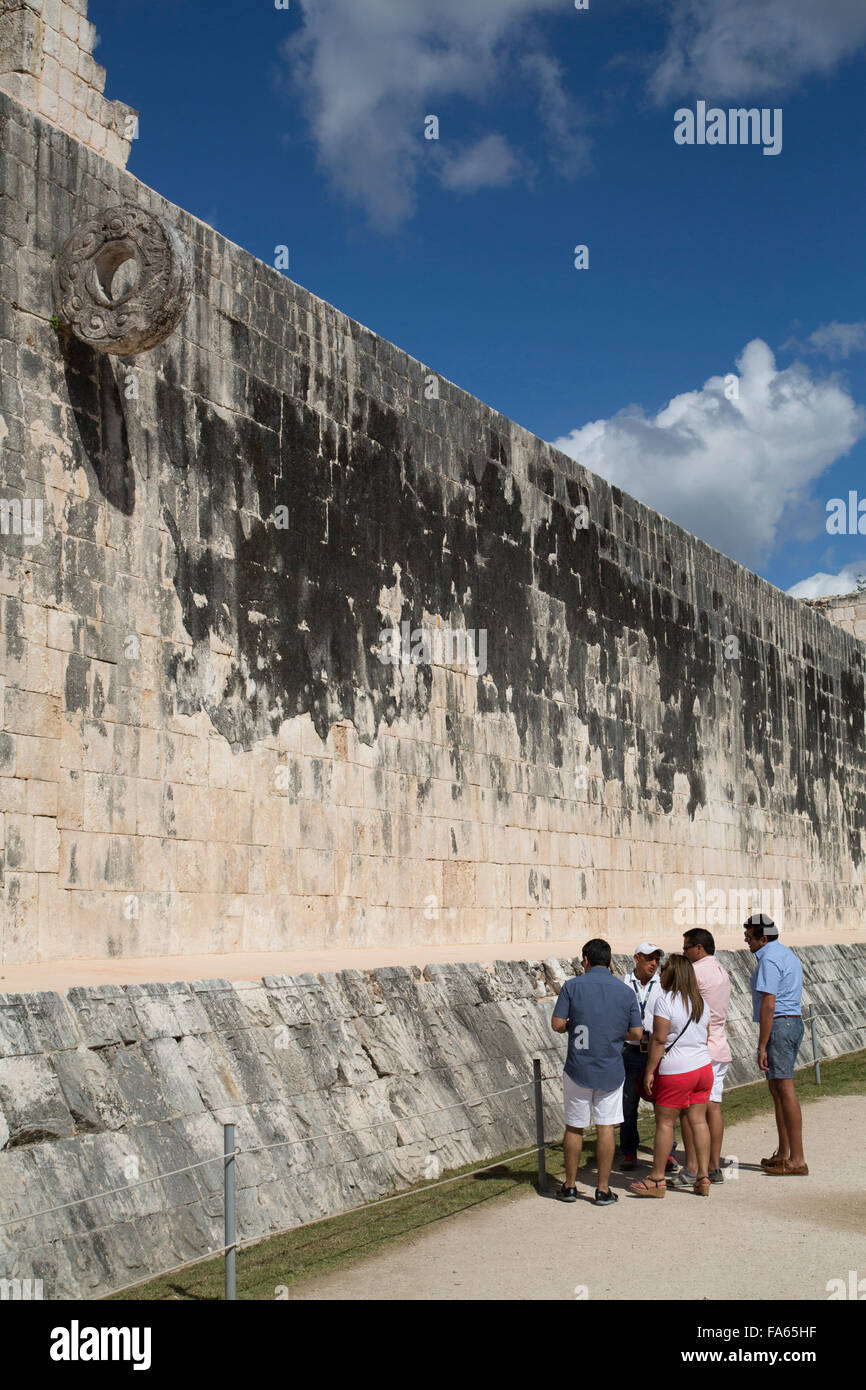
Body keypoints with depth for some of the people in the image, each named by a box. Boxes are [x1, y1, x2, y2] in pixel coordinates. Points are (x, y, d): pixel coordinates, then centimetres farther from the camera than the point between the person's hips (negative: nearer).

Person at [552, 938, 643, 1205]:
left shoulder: (572, 986, -6)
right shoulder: (626, 991, 0)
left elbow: (557, 1025, -8)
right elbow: (636, 1034, 2)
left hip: (578, 1070, -1)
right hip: (611, 1071, 1)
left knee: (574, 1128, 11)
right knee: (606, 1128, 6)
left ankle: (570, 1186, 19)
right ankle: (603, 1190, 8)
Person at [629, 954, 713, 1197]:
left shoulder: (665, 1000, -14)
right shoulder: (701, 1002, 9)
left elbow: (658, 1039, -16)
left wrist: (649, 1071, -12)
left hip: (675, 1071, -7)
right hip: (703, 1067, 7)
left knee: (664, 1122, 1)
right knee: (698, 1121, 9)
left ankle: (657, 1179, 6)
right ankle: (703, 1178, 10)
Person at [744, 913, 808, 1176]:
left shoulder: (769, 960, -15)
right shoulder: (786, 954, 18)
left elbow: (768, 1006, -20)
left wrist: (761, 1047, -19)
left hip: (778, 1026, -11)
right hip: (794, 1021, 11)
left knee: (785, 1090, -9)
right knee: (776, 1089, 16)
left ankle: (797, 1160, -8)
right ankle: (783, 1154, 22)